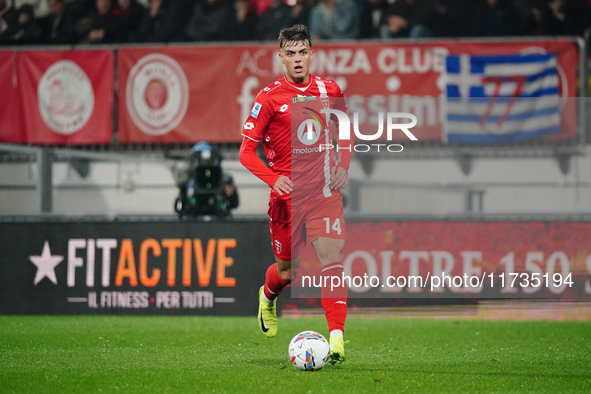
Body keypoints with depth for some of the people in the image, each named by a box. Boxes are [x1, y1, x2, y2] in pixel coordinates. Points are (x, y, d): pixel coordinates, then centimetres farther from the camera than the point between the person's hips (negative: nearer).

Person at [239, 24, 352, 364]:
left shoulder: (330, 91, 6)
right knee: (287, 271, 10)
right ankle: (268, 297, 47)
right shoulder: (270, 98, -4)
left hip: (324, 192, 1)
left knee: (332, 258, -17)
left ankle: (337, 338, -22)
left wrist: (342, 166, 4)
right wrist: (273, 178, -19)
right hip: (287, 195, -1)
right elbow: (247, 151, -3)